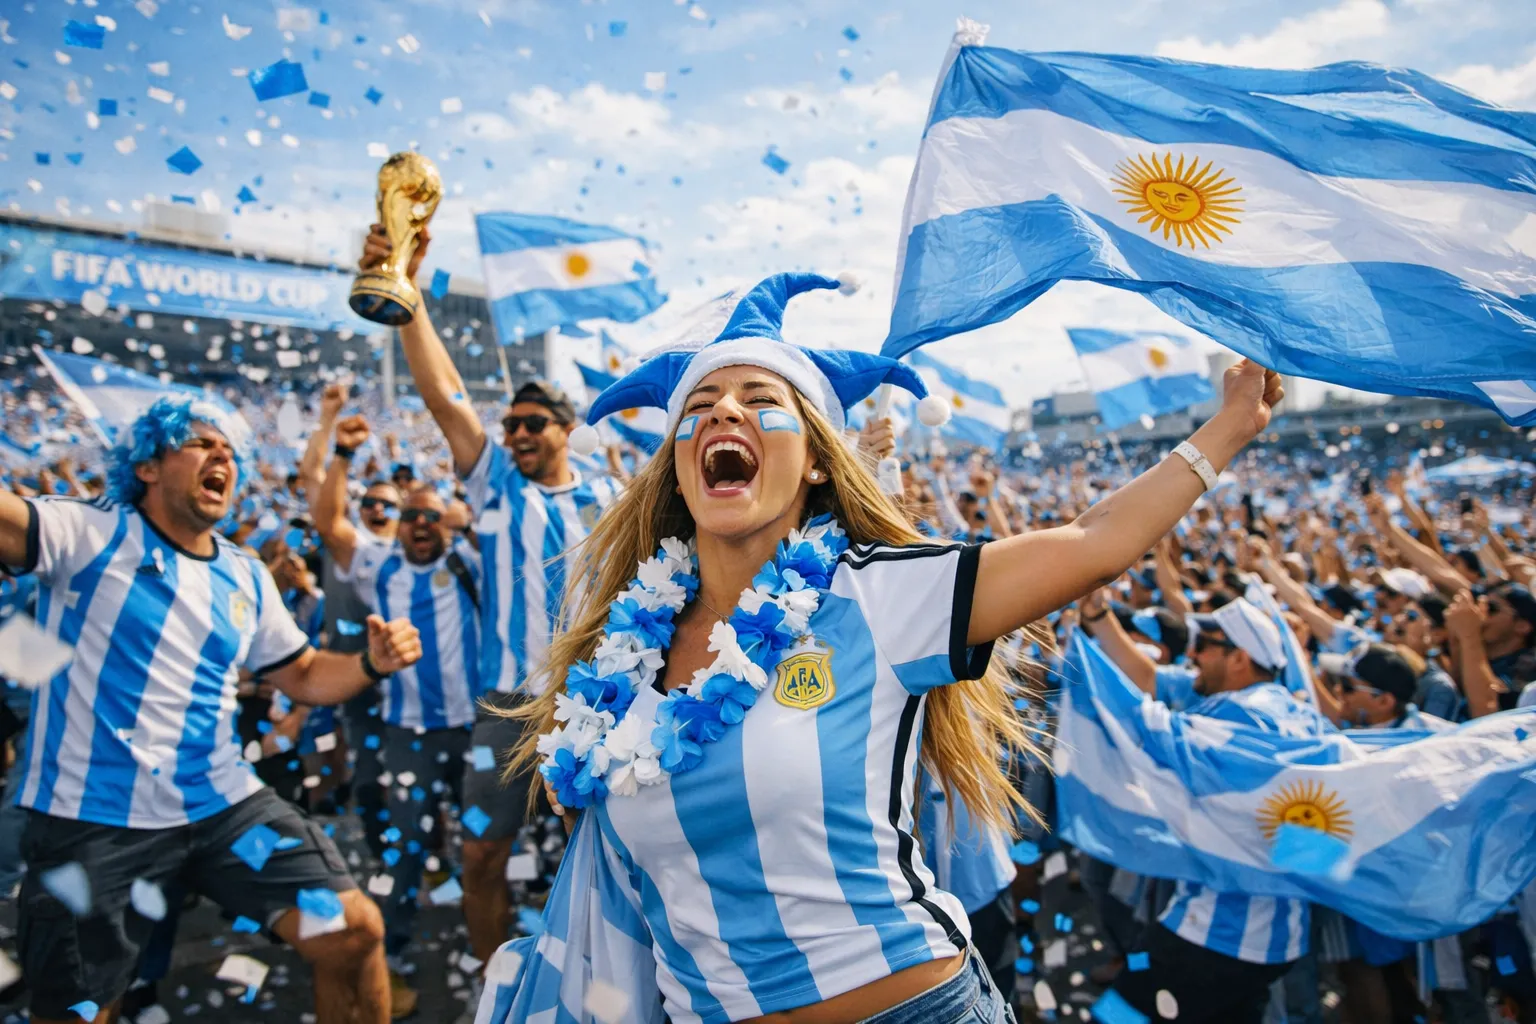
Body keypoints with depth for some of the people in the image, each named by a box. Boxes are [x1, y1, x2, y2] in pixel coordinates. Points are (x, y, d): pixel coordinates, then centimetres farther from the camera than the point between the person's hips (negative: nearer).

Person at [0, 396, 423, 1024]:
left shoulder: (247, 579, 9)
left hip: (223, 805, 4)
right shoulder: (87, 533, -6)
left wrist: (371, 663, -4)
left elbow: (303, 675, 16)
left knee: (355, 931, -4)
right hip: (91, 819, -3)